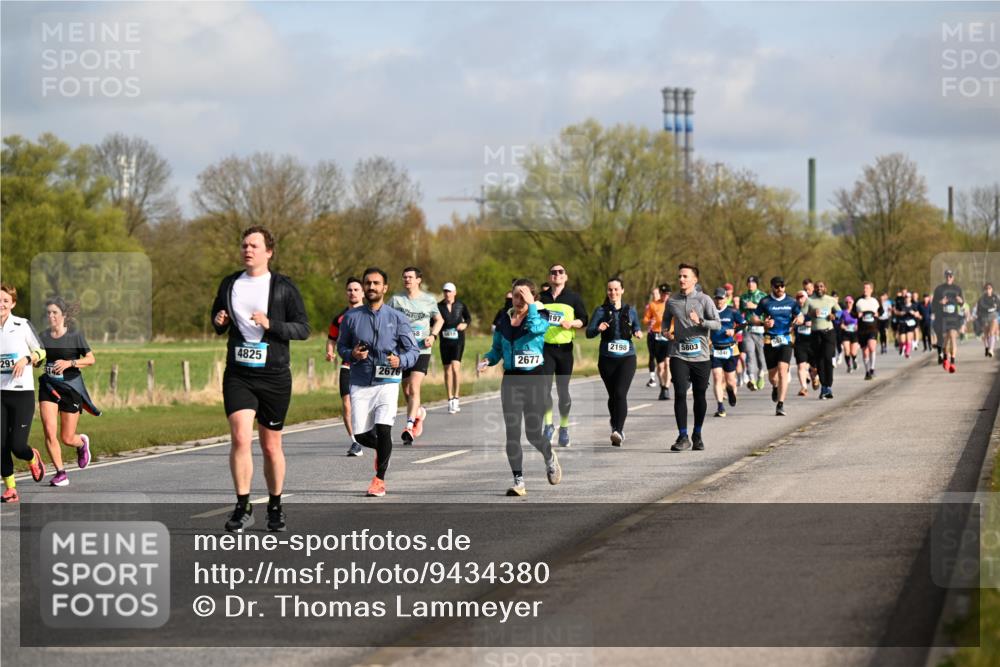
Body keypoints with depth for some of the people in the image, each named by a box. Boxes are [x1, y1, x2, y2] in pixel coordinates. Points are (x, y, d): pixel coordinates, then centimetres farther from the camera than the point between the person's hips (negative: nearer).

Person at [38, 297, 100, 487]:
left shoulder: (75, 335, -6)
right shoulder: (43, 336, 4)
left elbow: (91, 359, -7)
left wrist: (69, 363, -20)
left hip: (71, 387, -3)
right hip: (48, 387, 3)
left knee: (67, 439, 3)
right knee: (49, 433, -14)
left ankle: (82, 443, 39)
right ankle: (60, 473, -1)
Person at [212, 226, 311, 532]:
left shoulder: (283, 287, -1)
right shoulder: (229, 284, 9)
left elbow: (303, 328, -3)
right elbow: (218, 323, 21)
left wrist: (270, 324, -18)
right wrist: (218, 322, -3)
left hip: (274, 376, -1)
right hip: (238, 374, 1)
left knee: (271, 446, 7)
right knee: (240, 437, -16)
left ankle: (275, 507, 24)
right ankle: (243, 508, -10)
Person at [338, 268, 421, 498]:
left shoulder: (397, 318, 2)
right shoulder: (351, 317, 6)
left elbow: (414, 350, 5)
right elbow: (341, 346, 16)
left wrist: (400, 361, -16)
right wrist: (352, 354, -7)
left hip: (387, 382, -2)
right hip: (360, 384, 2)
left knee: (383, 429, -17)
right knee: (360, 434, -3)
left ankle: (380, 479, 0)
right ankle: (382, 449, 34)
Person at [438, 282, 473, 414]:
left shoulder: (460, 305, 2)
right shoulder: (439, 306, 1)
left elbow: (468, 318, 15)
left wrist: (465, 324, -5)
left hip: (458, 340, -2)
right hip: (445, 341, 2)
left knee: (455, 366, -16)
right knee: (447, 369, 5)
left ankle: (456, 398, -11)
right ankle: (450, 400, 13)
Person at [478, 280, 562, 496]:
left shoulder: (541, 317, -3)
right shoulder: (504, 321, 9)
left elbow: (535, 328, -26)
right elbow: (496, 349, 16)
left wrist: (531, 305, -18)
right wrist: (486, 361, -4)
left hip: (535, 379, -3)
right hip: (511, 380, 3)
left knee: (533, 433, -2)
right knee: (512, 433, -4)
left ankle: (550, 458, 32)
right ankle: (518, 482, 1)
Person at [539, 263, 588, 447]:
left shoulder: (573, 297, 4)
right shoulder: (542, 298, 9)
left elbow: (583, 320, 3)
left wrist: (571, 323, -14)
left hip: (565, 348, -1)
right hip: (545, 347, 1)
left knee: (563, 390, 4)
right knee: (544, 387, -12)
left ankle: (564, 428, 16)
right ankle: (548, 424, 0)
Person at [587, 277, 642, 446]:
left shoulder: (630, 310, 7)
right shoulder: (601, 310, 3)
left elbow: (637, 327, 19)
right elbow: (589, 332, -4)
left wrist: (638, 332, -4)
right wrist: (598, 329, -25)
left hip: (627, 358, -1)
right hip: (607, 358, 1)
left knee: (620, 393, -18)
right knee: (612, 395, 11)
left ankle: (618, 431, -27)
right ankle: (617, 427, 32)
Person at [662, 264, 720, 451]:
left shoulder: (704, 300, 0)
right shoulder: (672, 302, 7)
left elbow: (717, 324, -3)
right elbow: (666, 320, 25)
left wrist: (700, 321, -20)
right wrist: (666, 332, 4)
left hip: (700, 356, -1)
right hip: (679, 356, 1)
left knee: (700, 395, 6)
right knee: (680, 394, -11)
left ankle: (697, 435, 23)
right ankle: (683, 437, -8)